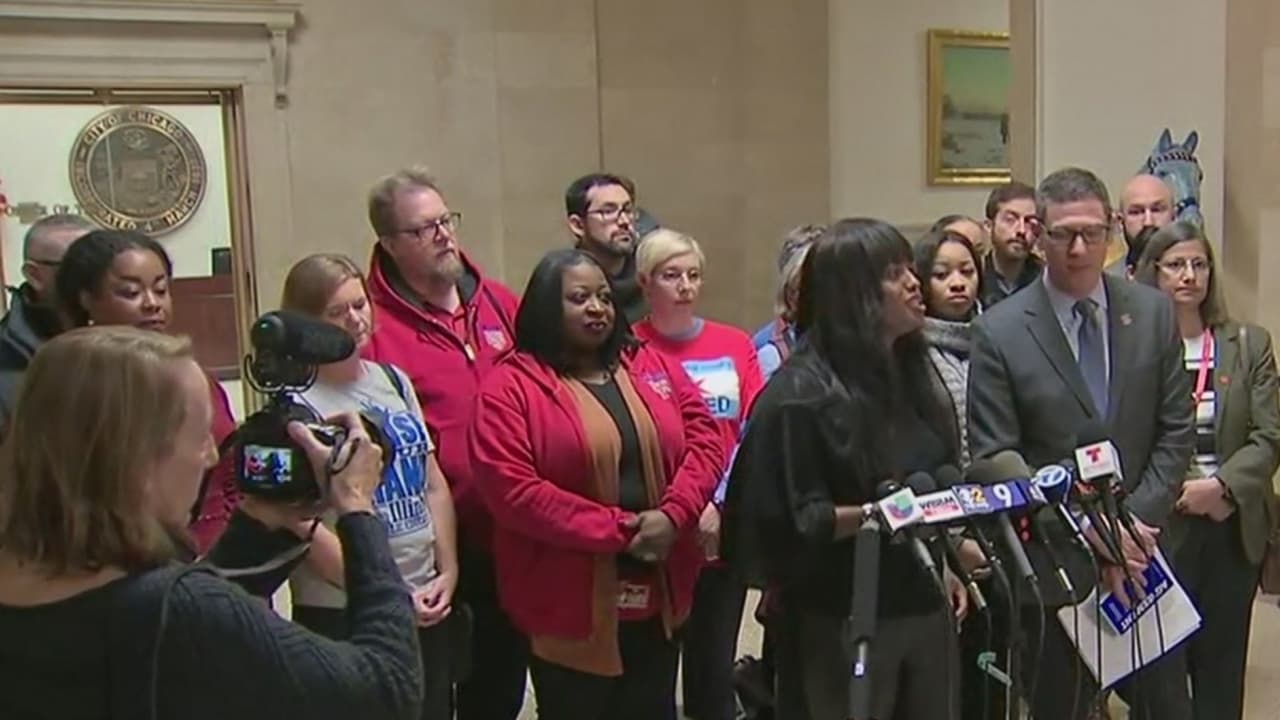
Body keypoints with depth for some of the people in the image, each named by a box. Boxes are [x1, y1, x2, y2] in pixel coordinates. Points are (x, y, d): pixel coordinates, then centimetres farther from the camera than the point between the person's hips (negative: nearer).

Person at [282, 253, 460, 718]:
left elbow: (433, 486, 10)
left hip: (426, 603, 6)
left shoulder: (394, 381, 8)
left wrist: (447, 572, 0)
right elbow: (305, 527, -15)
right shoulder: (298, 406, -11)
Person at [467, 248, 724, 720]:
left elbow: (704, 439, 4)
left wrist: (673, 514, -14)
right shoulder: (511, 386, -8)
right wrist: (617, 530, -19)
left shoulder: (654, 368, 10)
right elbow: (510, 488, -18)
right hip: (571, 606, -5)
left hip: (657, 595, 5)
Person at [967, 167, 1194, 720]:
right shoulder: (999, 332, -9)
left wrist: (1137, 518, -9)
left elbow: (1175, 431, 4)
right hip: (1055, 562, -3)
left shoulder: (1153, 312, 2)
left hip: (1145, 554, 3)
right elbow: (993, 459, -10)